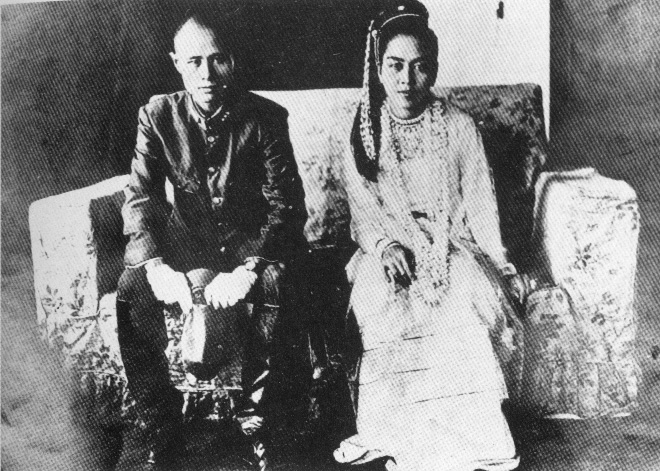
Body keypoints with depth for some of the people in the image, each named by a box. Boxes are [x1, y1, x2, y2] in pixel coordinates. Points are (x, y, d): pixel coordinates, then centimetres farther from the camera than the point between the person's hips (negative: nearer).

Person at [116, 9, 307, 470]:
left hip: (251, 238, -2)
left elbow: (286, 204, -14)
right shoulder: (158, 115, -3)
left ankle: (254, 420, -15)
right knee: (131, 290, -25)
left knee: (276, 286, -33)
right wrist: (156, 265, -26)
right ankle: (162, 424, -9)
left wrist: (247, 269, -30)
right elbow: (139, 198, -7)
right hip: (186, 236, 2)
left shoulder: (265, 117, -9)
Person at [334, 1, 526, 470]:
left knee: (468, 302, -33)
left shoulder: (458, 125, 2)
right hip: (388, 249, 1)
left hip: (452, 246, 0)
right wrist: (383, 245, -17)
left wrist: (501, 264, -4)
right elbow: (362, 208, 3)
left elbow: (478, 200, 4)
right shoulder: (365, 131, 4)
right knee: (383, 305, -32)